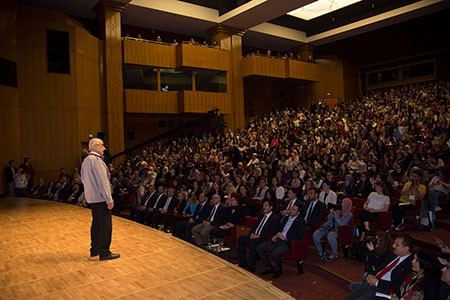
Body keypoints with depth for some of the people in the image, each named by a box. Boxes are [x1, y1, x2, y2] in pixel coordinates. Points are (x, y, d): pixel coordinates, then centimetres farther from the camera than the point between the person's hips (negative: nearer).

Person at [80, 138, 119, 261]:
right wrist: (109, 199, -19)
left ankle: (94, 249, 27)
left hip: (91, 198, 10)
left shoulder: (86, 160, 14)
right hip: (100, 198, -10)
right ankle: (104, 252, 4)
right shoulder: (96, 160, -18)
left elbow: (83, 180, 21)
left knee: (96, 223, 18)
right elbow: (102, 181, -21)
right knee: (105, 225, -2)